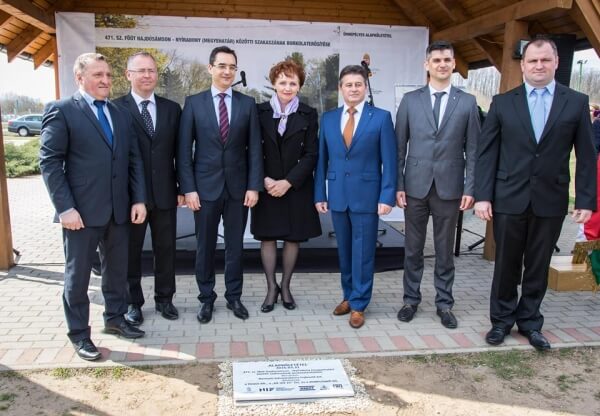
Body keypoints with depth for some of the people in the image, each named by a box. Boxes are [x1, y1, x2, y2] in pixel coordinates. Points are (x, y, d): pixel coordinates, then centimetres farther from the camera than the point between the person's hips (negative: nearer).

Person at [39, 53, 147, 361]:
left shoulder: (121, 115, 12)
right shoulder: (61, 111, -5)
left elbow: (134, 160, 11)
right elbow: (50, 162, -10)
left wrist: (138, 199, 1)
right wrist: (65, 208, -16)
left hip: (119, 210, 5)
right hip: (81, 211, -5)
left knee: (117, 270, 16)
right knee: (78, 274, 8)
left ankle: (115, 319, 34)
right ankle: (79, 334, 23)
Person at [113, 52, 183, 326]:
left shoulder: (172, 109, 6)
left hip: (164, 193, 3)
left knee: (165, 249, 13)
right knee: (130, 250, 11)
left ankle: (164, 298, 30)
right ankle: (133, 303, 28)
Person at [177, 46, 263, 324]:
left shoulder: (247, 103, 4)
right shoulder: (193, 103, 0)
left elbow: (254, 148, 2)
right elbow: (184, 150, -2)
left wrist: (254, 186, -5)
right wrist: (188, 188, -8)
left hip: (238, 186, 1)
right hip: (205, 186, -1)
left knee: (235, 245, 11)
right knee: (205, 246, 9)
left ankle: (234, 296, 25)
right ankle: (206, 298, 24)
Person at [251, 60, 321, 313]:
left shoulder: (308, 115, 0)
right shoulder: (260, 112, 1)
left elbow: (311, 155, -4)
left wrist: (288, 182, -13)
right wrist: (264, 179, -13)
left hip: (296, 187, 0)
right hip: (267, 186, 0)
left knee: (294, 237, 7)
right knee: (267, 236, 5)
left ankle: (285, 286, 23)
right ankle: (271, 287, 19)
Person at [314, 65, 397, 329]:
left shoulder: (381, 117, -3)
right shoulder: (328, 118, 7)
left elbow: (389, 161, -5)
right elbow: (322, 159, 8)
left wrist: (387, 196, -11)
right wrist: (319, 194, 4)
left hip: (367, 195, -3)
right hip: (337, 195, 3)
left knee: (363, 252, 4)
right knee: (344, 250, 13)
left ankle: (358, 304, 16)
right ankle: (348, 296, 29)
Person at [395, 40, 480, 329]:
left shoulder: (467, 102, 4)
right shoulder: (410, 100, 4)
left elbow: (473, 150, 3)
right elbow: (399, 147, 3)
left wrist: (469, 188, -4)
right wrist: (398, 185, -2)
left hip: (449, 187, 0)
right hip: (415, 185, 0)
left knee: (445, 250, 9)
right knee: (413, 248, 9)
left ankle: (444, 303, 22)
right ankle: (411, 299, 24)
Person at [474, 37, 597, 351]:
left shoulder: (576, 102, 3)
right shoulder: (502, 103, 2)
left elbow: (586, 156, 3)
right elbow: (486, 153, 0)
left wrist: (586, 200, -2)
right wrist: (482, 195, -7)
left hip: (550, 201, 1)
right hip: (509, 198, 0)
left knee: (538, 266, 11)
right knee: (506, 264, 9)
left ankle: (529, 321, 28)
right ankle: (502, 319, 27)